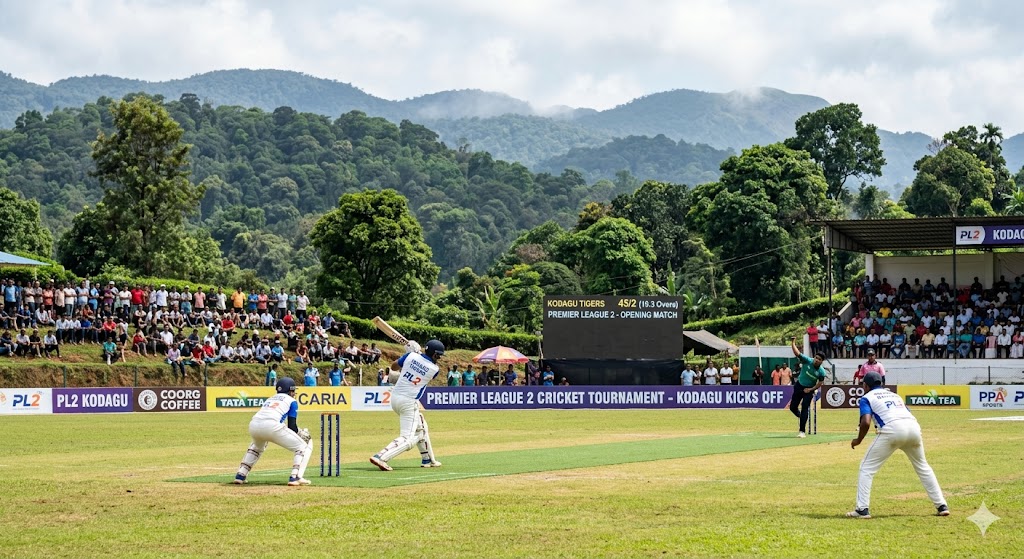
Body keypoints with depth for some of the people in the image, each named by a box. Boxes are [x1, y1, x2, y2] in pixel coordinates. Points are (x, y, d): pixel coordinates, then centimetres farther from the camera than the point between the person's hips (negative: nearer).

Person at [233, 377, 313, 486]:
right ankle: (295, 477, -11)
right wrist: (301, 433, 28)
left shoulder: (270, 399, 35)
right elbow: (292, 426, 9)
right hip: (271, 426, -6)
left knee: (257, 446, 41)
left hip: (253, 425, 6)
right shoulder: (291, 401, 20)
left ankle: (240, 475, 30)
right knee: (303, 447, 8)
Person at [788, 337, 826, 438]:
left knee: (805, 408, -13)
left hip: (809, 389, -2)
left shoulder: (821, 372, -17)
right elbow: (797, 353, -25)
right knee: (792, 407, 6)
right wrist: (793, 343, -37)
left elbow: (820, 383, -6)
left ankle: (802, 431, -10)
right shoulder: (807, 361, -18)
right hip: (799, 386, 2)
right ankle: (802, 417, 39)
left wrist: (811, 389, -16)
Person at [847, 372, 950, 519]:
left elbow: (866, 422, -1)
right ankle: (941, 506, 22)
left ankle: (862, 509, -3)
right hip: (914, 426, 5)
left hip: (892, 428, -5)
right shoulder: (893, 395, 35)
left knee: (867, 468, 7)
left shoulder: (867, 398, 16)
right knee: (923, 467, 25)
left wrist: (858, 440, 14)